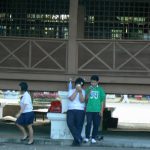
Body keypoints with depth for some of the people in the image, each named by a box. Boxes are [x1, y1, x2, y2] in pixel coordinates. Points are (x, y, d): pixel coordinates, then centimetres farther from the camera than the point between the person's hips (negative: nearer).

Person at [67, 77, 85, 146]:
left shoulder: (83, 92, 13)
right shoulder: (71, 91, 16)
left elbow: (82, 101, -3)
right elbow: (71, 98, -4)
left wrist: (80, 92, -12)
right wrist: (76, 91, -6)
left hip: (80, 110, 0)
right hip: (71, 110, 0)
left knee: (79, 125, -12)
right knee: (70, 123, -23)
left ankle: (76, 140, -9)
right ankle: (79, 138, -20)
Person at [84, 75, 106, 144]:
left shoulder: (100, 89, 6)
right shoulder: (88, 89, 7)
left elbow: (102, 100, 6)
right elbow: (86, 99, 1)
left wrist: (101, 110, 0)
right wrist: (89, 92, -13)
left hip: (97, 110, 1)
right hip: (89, 110, -1)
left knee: (96, 124, 3)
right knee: (89, 123, -6)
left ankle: (93, 138, 11)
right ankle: (87, 137, 0)